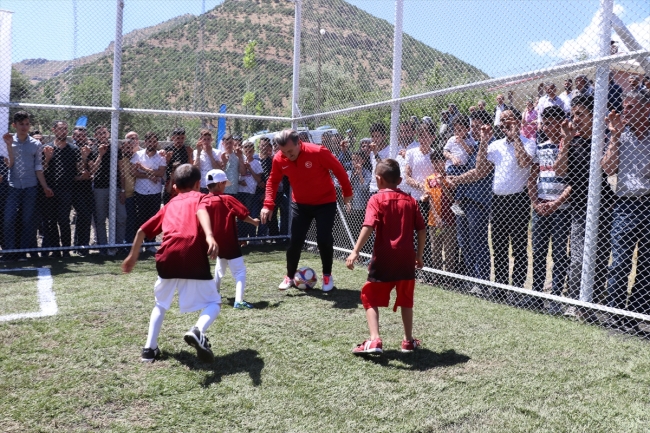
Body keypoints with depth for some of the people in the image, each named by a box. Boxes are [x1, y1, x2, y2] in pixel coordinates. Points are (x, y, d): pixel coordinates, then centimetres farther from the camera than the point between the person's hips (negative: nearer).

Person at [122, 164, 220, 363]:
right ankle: (198, 331, -15)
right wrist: (210, 236, -26)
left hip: (167, 257, 4)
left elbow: (143, 230, 29)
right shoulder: (199, 197, 17)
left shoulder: (170, 204, 28)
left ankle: (149, 348, 22)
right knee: (214, 302, 12)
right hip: (193, 257, -4)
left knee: (161, 304, 28)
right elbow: (201, 212, -9)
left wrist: (133, 255, 42)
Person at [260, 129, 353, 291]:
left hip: (325, 203, -3)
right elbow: (273, 181, 1)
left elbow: (339, 170, -13)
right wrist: (268, 205, -11)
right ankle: (289, 277, 21)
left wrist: (347, 193, -3)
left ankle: (327, 276, 16)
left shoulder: (318, 152, -26)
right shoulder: (279, 159, -15)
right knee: (295, 240, 1)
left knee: (324, 240, -7)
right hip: (300, 204, 3)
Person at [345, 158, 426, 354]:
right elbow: (422, 230, 7)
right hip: (406, 259, 4)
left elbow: (368, 226, -19)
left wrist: (355, 251, -22)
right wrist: (419, 255, 17)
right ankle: (408, 340, 28)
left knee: (371, 298, 8)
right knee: (406, 300, 19)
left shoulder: (377, 199, -5)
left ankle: (374, 340, -5)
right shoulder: (409, 200, 8)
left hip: (383, 259, -4)